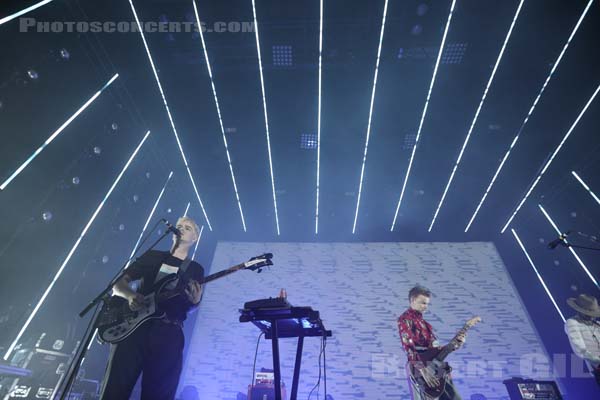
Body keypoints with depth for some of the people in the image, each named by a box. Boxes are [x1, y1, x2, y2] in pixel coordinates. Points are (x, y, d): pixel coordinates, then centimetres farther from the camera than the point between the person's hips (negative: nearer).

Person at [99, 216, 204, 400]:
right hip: (134, 326, 1)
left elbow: (187, 307, 10)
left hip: (168, 333, 0)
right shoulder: (153, 256, 14)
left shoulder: (196, 269, 13)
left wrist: (195, 301, -15)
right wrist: (130, 295, -11)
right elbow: (118, 284, 12)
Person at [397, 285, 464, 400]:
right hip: (418, 370, -8)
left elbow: (434, 347, 15)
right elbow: (408, 347, -20)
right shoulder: (405, 319, -11)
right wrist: (423, 370, -25)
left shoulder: (422, 321, 16)